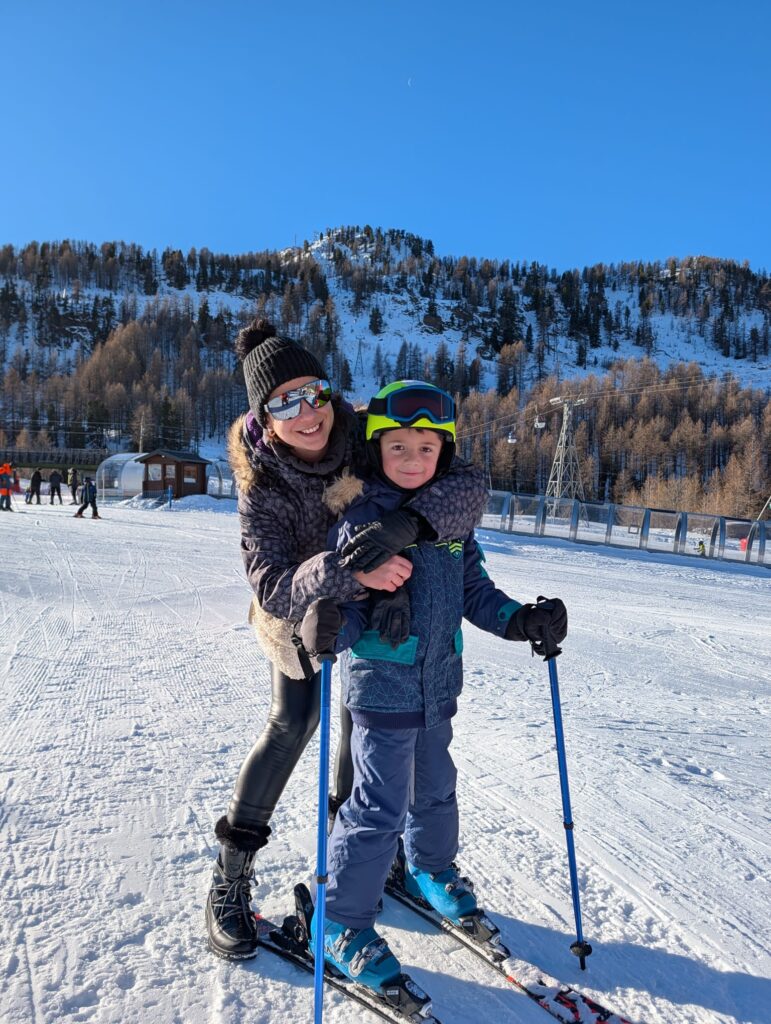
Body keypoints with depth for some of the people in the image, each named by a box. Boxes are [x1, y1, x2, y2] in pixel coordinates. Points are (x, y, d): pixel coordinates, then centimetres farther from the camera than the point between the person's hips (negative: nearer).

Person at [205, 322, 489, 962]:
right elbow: (275, 588, -41)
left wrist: (404, 525, -57)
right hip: (299, 619, -2)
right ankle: (231, 876, 14)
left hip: (374, 611, 3)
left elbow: (470, 486, -38)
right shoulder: (262, 487, -31)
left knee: (362, 720, 11)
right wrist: (345, 572, -59)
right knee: (293, 724, -6)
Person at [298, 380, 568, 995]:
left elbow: (474, 592, 9)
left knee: (435, 788, 24)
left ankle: (432, 870, 51)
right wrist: (329, 625, -37)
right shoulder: (360, 517, -14)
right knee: (380, 808, 0)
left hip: (437, 684, 6)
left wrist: (522, 620, -4)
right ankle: (344, 922, 21)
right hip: (380, 684, -6)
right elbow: (343, 599, -16)